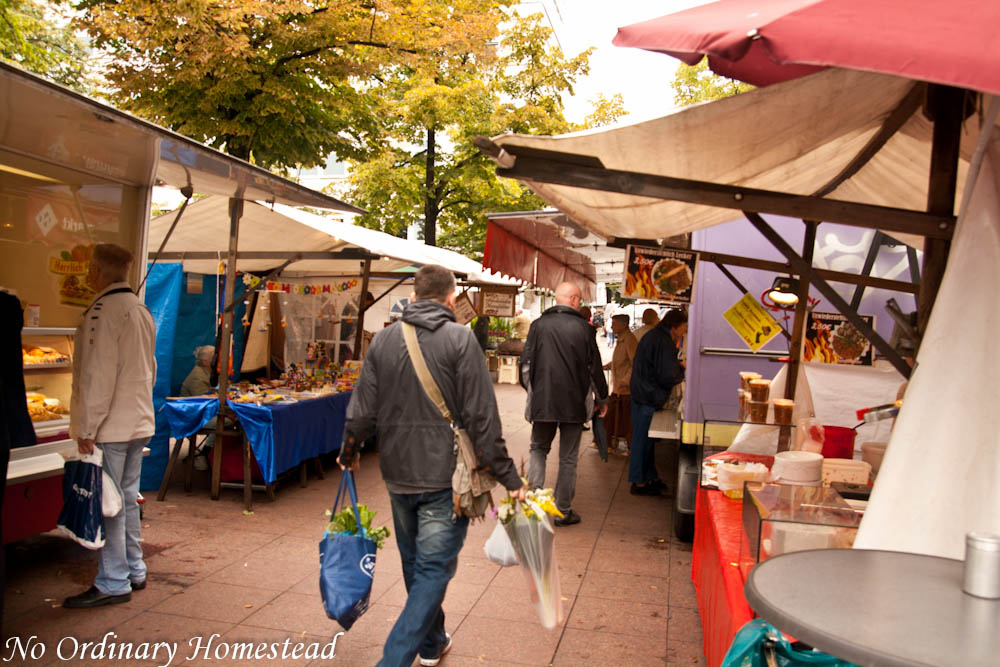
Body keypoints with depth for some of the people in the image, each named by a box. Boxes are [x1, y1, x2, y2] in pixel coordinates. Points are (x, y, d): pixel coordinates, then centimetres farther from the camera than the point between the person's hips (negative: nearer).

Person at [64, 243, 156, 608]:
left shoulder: (103, 311, -16)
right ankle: (134, 571, 25)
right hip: (139, 422, 9)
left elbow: (98, 375, -20)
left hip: (111, 426, -9)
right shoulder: (142, 310, 12)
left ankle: (113, 583, 6)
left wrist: (86, 428, -16)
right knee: (127, 498, 16)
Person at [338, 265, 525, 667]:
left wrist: (348, 454, 22)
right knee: (434, 569, 2)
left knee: (415, 565, 21)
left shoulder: (384, 339, 2)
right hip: (446, 475, -5)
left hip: (398, 474, 5)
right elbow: (481, 416, -15)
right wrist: (507, 476, -10)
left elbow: (362, 410, 5)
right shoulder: (460, 339, -11)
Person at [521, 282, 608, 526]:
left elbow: (526, 363, 3)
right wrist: (602, 399, 14)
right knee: (568, 458, 9)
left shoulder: (538, 325, -2)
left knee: (538, 449, 20)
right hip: (574, 403, -1)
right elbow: (594, 368, 0)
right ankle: (563, 511, 16)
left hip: (542, 401, 1)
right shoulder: (584, 328, -6)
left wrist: (533, 391, 20)